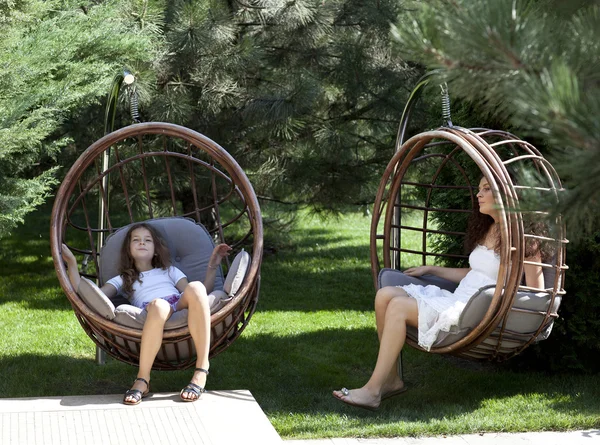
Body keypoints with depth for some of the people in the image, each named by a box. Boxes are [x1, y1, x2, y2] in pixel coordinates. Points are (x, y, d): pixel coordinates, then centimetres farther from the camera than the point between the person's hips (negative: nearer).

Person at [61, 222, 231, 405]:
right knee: (158, 305, -41)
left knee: (195, 287, -35)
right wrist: (72, 263, 16)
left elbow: (203, 293, 24)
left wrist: (212, 267, 16)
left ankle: (201, 371, -38)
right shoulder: (123, 280, 35)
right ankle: (142, 379, -32)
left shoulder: (170, 271, 39)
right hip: (153, 316, -2)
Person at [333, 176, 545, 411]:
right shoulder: (485, 229, 20)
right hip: (457, 298, 9)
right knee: (385, 294, -9)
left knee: (399, 306, -24)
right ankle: (390, 378, -6)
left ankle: (372, 391, -22)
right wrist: (430, 269, 30)